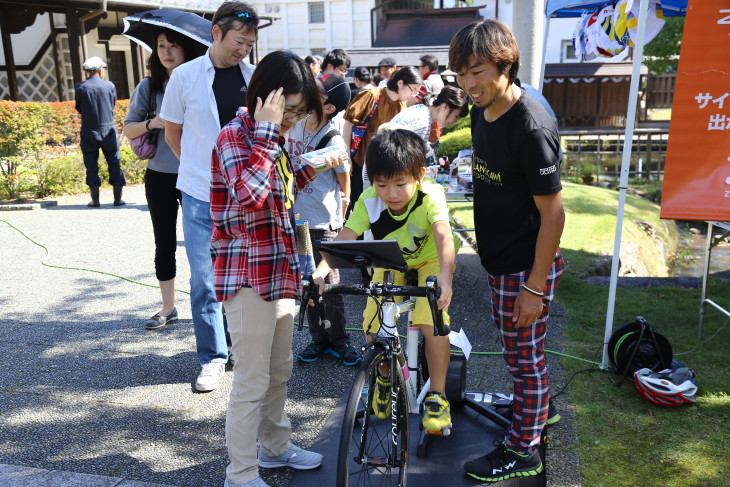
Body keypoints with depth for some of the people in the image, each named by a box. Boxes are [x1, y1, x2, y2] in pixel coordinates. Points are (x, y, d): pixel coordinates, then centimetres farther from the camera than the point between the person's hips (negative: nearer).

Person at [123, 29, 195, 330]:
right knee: (164, 245, 10)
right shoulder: (148, 87, 4)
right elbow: (128, 130, 6)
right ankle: (168, 308, 23)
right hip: (160, 177, 2)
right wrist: (151, 124, -12)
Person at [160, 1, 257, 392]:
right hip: (201, 196, -1)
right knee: (204, 280, 1)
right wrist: (199, 167, 11)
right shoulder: (185, 76, -1)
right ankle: (212, 357, 15)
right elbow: (172, 131, 11)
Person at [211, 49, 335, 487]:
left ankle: (276, 446, 41)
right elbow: (250, 193, -32)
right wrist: (266, 133, -27)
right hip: (248, 275, -9)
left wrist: (314, 167, 13)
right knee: (252, 382, 0)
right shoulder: (234, 135, -14)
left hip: (280, 270, 9)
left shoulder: (272, 139, 14)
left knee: (280, 370, 22)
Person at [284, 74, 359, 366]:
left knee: (329, 284, 3)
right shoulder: (293, 126, 2)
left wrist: (338, 222, -1)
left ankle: (339, 341, 21)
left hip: (323, 223, -6)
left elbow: (344, 186, -5)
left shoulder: (333, 142, -15)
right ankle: (318, 339, 28)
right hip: (295, 218, 6)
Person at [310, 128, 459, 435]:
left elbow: (444, 235, -46)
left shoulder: (431, 196, -32)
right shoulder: (369, 201, -25)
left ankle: (437, 396, -2)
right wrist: (322, 271, -54)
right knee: (373, 326, -10)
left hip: (430, 262, -2)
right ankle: (385, 376, 22)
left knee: (432, 322, -23)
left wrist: (444, 276, -65)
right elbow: (344, 237, -35)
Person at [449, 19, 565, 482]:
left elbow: (553, 212, -22)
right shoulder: (483, 112, 3)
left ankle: (523, 451, 27)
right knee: (514, 346, 24)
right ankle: (538, 407, 48)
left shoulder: (531, 127, -25)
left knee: (524, 355, 8)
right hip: (499, 258, 8)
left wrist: (535, 286, -20)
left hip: (526, 266, -8)